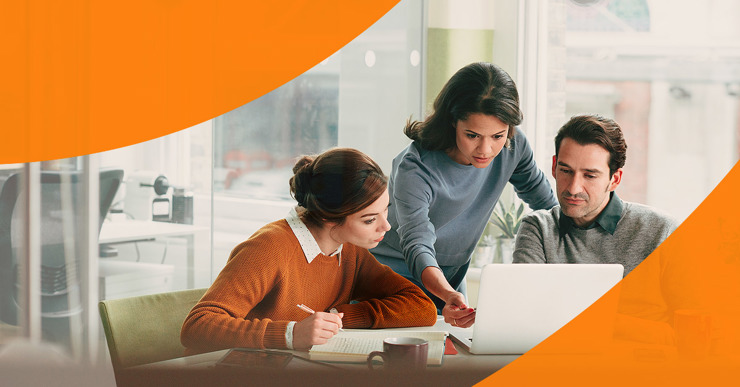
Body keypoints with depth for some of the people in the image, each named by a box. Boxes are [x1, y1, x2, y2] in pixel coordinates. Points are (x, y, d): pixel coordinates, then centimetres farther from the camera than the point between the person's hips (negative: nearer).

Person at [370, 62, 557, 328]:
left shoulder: (513, 146, -12)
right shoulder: (414, 169, -28)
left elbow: (543, 200, 8)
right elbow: (417, 245, -37)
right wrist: (448, 295, -55)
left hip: (451, 283, 4)